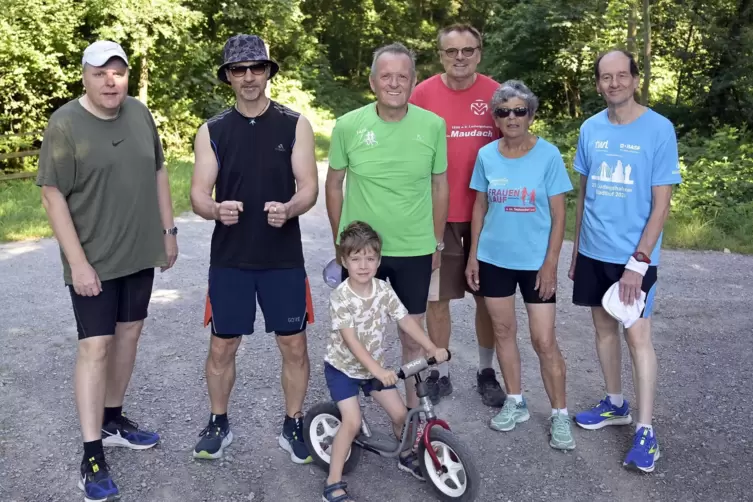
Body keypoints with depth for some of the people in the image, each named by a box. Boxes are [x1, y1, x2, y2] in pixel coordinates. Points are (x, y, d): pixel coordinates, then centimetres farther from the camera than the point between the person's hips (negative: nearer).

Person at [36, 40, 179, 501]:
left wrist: (168, 230, 10)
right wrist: (78, 262, -18)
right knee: (95, 346, -4)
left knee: (128, 334, 14)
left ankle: (113, 419, 33)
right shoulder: (65, 124, -13)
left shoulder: (140, 114, 3)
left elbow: (158, 172, 12)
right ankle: (92, 455, 5)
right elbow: (53, 196, -14)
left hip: (140, 252, 6)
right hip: (93, 260, -6)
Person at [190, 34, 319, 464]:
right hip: (229, 259, 1)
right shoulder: (212, 131, 3)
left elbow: (309, 186, -5)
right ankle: (219, 424, 31)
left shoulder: (296, 125, 0)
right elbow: (199, 193, -2)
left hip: (284, 258, -1)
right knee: (222, 345, 9)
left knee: (294, 346, 6)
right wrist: (216, 210, -25)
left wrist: (289, 209, -27)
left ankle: (293, 427, 25)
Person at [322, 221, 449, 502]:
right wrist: (378, 370, -39)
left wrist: (432, 348, -19)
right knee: (352, 422, -16)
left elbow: (406, 320, -8)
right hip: (342, 367, -5)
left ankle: (406, 456, 34)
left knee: (400, 413, 4)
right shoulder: (340, 297, -23)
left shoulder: (383, 290, -8)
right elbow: (351, 340, -30)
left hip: (374, 366, 5)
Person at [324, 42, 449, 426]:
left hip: (415, 251, 0)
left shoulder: (433, 125, -7)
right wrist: (340, 242, 5)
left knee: (412, 337, 13)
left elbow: (439, 186, 5)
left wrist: (437, 243, 8)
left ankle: (413, 411, 34)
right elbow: (333, 184, 3)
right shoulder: (348, 125, -8)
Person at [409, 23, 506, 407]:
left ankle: (486, 372, 27)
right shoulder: (423, 94, -2)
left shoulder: (495, 94, 1)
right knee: (436, 297, 6)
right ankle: (440, 374, 23)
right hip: (437, 213, -1)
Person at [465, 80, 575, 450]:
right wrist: (473, 256, 6)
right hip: (494, 259, 3)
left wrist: (550, 263, -11)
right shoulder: (486, 155, 1)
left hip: (535, 262, -3)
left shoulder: (548, 155, -8)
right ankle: (514, 402, 30)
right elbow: (480, 207, 8)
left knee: (544, 340, -2)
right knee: (503, 330, 13)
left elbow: (558, 215, -6)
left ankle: (560, 414, 14)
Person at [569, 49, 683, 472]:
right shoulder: (590, 129, 4)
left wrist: (639, 261, -16)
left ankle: (646, 429, 7)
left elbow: (662, 204, -10)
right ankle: (616, 404, 31)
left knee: (638, 335, -4)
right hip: (593, 252, 5)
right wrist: (576, 248, 12)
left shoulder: (659, 129, -9)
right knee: (604, 327, 14)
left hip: (634, 255, -4)